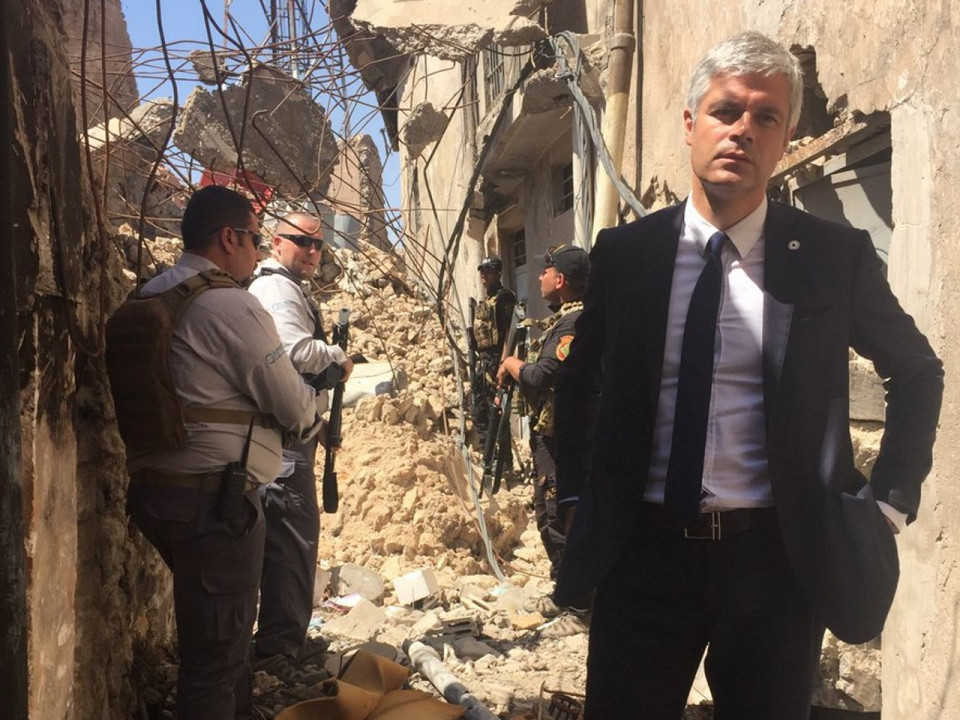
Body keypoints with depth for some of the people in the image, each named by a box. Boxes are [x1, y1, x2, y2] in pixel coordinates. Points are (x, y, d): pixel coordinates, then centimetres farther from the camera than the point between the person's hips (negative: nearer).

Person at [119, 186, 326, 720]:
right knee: (218, 645, 3)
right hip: (212, 495, -9)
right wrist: (314, 420, 11)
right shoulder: (233, 305, -16)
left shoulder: (147, 300, 10)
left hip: (152, 489, 9)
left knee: (216, 630, 25)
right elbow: (292, 404, -12)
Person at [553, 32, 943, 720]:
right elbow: (577, 380, 15)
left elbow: (918, 373, 11)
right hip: (643, 552, 1)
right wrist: (575, 493, 9)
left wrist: (890, 499, 4)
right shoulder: (624, 252, 0)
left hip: (776, 557, 0)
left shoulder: (835, 256, -3)